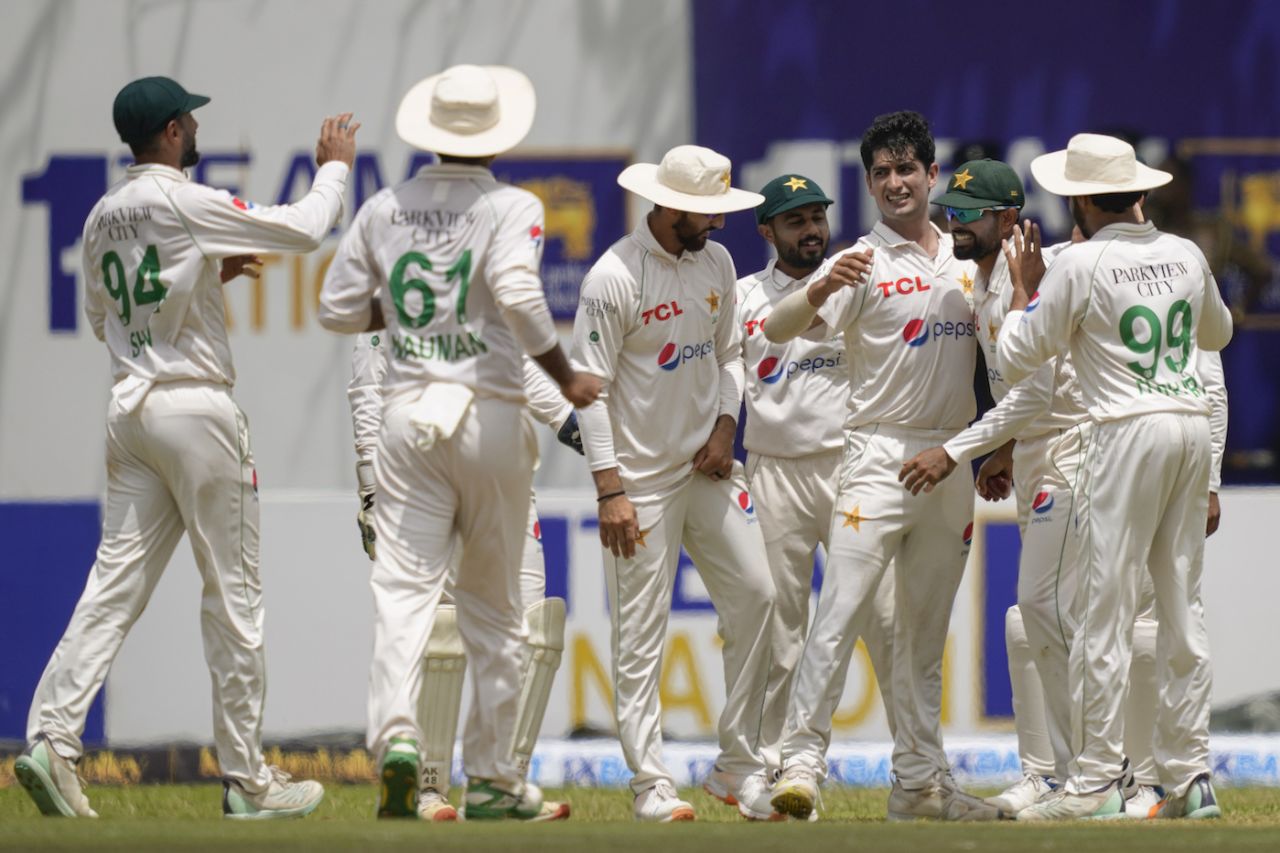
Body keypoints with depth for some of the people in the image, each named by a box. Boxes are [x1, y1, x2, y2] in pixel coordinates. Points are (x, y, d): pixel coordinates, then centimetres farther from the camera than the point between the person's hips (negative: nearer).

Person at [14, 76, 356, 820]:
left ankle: (52, 737, -14)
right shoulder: (187, 205, -12)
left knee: (116, 583, 3)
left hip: (131, 408, 7)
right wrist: (336, 166, 8)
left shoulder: (104, 217, 11)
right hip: (196, 408, -7)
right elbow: (305, 229, -10)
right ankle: (247, 780, 5)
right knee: (233, 591, 1)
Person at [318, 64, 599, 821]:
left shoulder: (386, 209, 9)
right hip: (490, 413, -2)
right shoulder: (510, 207, -4)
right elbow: (517, 293, -20)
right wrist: (566, 377, -10)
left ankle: (396, 734, -29)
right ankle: (491, 777, 12)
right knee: (495, 605, 9)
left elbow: (338, 309, 11)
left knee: (404, 588, -5)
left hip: (410, 413, 2)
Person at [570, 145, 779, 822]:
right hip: (640, 478, -6)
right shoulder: (614, 277, -15)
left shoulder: (715, 263, 7)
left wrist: (725, 426, 0)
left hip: (706, 467, 6)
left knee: (754, 595, 0)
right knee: (640, 632, -4)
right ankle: (650, 786, 0)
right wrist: (610, 491, -18)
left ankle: (740, 765, 10)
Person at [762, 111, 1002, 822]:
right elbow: (777, 330, -18)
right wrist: (819, 291, -36)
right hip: (880, 453, -5)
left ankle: (919, 781, 14)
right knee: (842, 610, -16)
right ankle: (802, 762, -20)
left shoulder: (967, 259, 12)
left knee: (926, 628, 10)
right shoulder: (863, 264, -5)